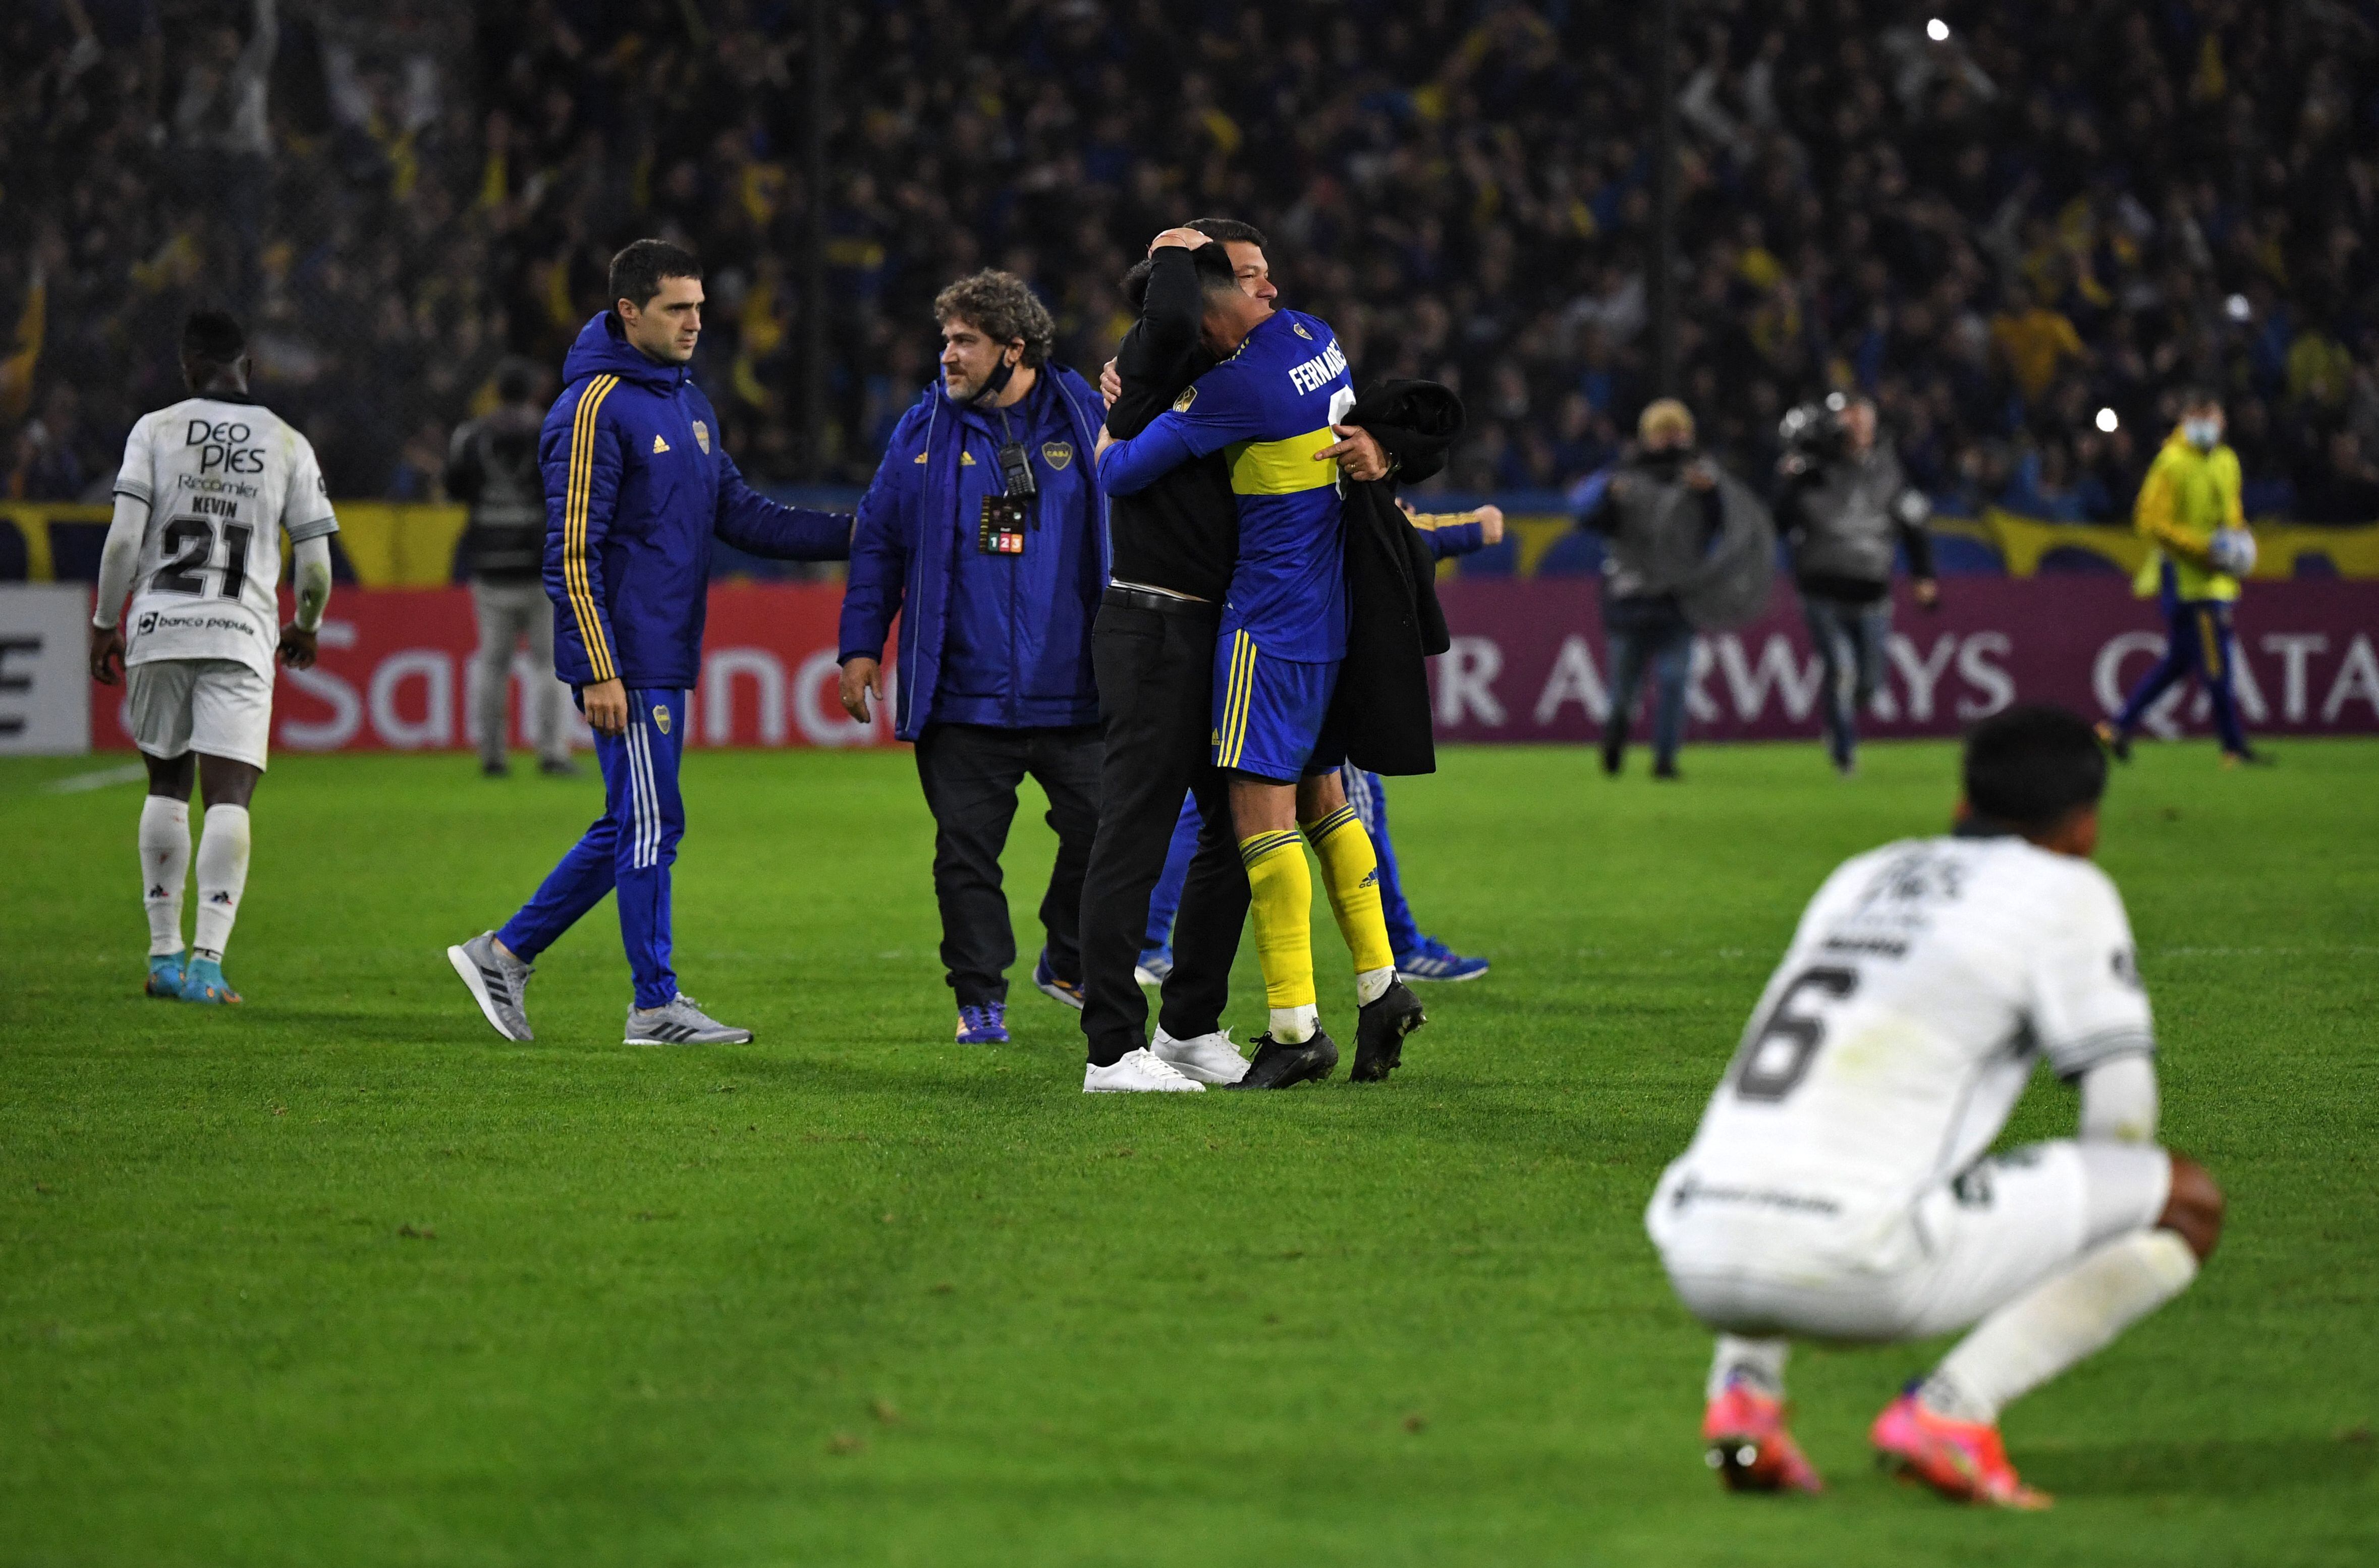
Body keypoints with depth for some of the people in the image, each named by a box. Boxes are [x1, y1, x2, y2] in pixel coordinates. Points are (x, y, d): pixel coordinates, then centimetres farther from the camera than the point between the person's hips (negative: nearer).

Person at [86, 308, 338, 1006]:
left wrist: (105, 623, 6)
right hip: (241, 635, -1)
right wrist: (305, 628, 22)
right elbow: (315, 565, 3)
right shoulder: (288, 445, 4)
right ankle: (207, 960, -17)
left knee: (166, 785, 16)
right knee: (228, 798, -5)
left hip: (158, 627, 1)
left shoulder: (157, 429, 2)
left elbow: (123, 541, -6)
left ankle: (164, 953, 19)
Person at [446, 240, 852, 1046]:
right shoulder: (595, 408, -13)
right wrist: (599, 671, -20)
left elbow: (741, 514, 17)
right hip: (624, 661, -9)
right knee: (651, 824, -4)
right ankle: (656, 1004, 4)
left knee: (632, 829, 11)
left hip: (666, 659, 9)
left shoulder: (689, 404, 15)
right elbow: (572, 551, -16)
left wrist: (852, 532, 6)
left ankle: (506, 953, 19)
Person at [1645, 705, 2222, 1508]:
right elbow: (2122, 1112, 5)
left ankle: (1743, 1386, 15)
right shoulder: (2065, 891, 8)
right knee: (2190, 1200, 6)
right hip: (1852, 1273, -6)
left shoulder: (1859, 877, 27)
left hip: (1698, 1261, 6)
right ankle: (1951, 1410, -8)